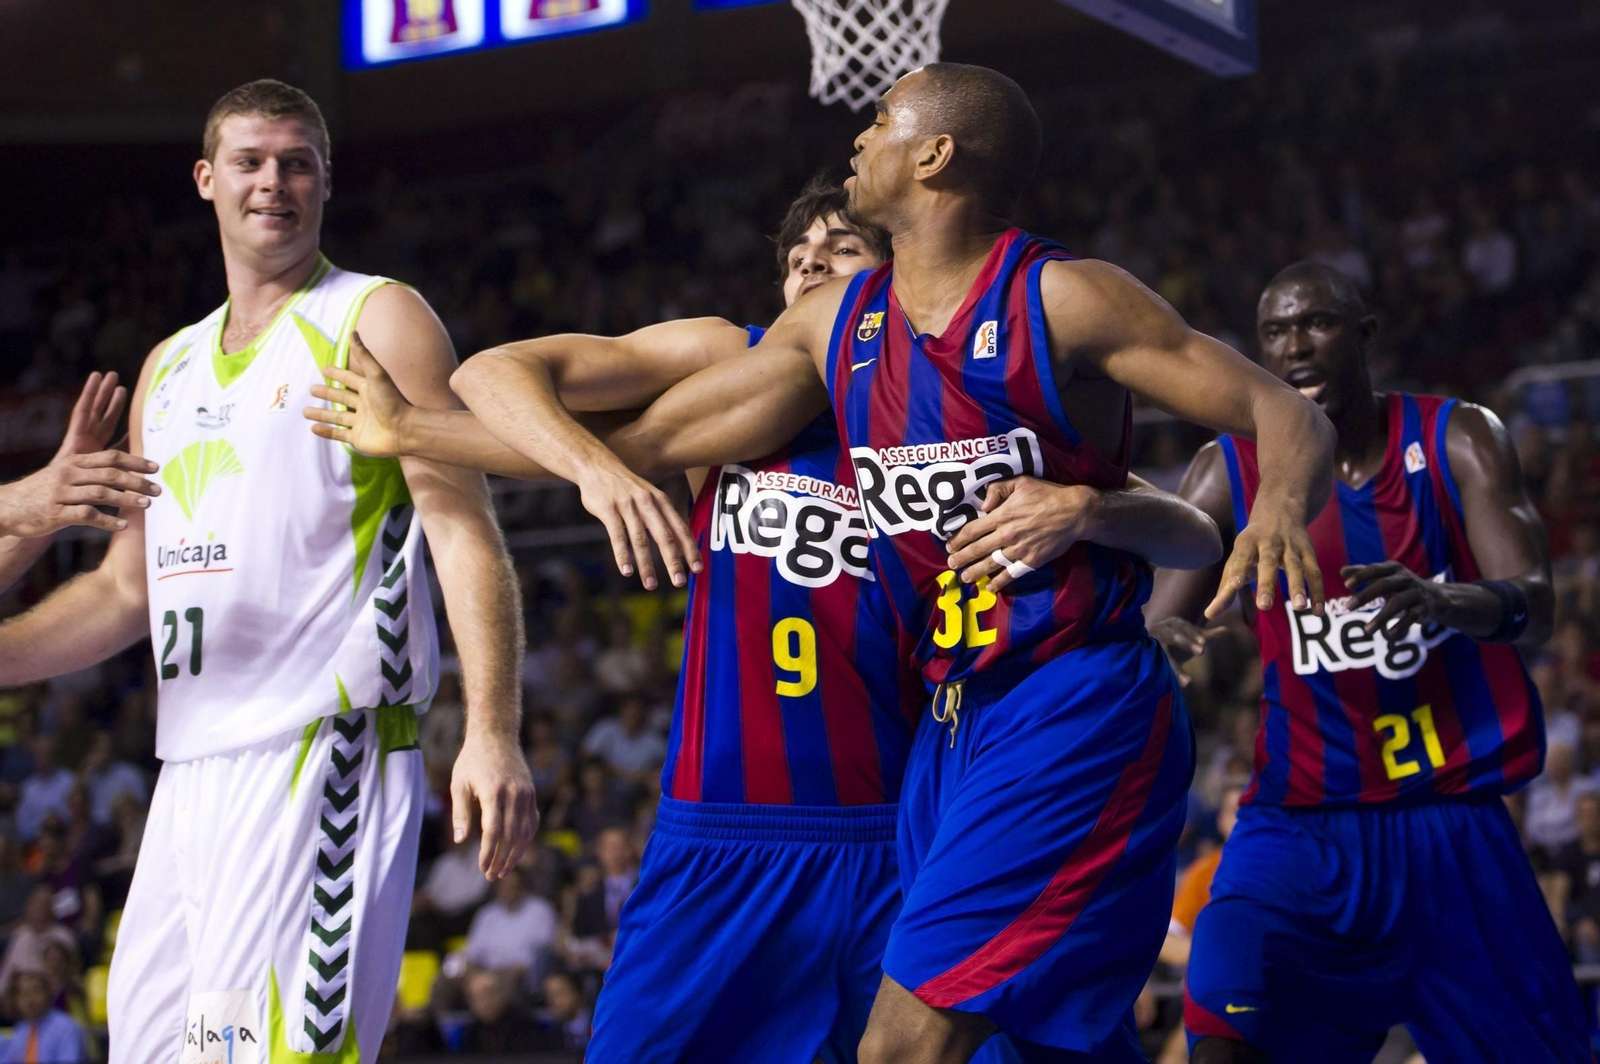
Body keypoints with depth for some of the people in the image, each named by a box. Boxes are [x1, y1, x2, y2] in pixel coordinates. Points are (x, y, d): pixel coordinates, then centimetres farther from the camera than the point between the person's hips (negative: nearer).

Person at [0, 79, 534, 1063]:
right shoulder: (169, 366, 21)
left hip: (324, 750, -7)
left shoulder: (376, 320, 1)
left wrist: (492, 734, -22)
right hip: (191, 768, 7)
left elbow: (464, 534, -9)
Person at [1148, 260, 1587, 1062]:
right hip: (1300, 826, -1)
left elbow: (1532, 609, -15)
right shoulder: (1231, 472, -2)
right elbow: (1160, 623, -8)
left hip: (1454, 823, 1)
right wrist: (1157, 641, -34)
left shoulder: (1457, 440, -3)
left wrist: (1438, 600, -38)